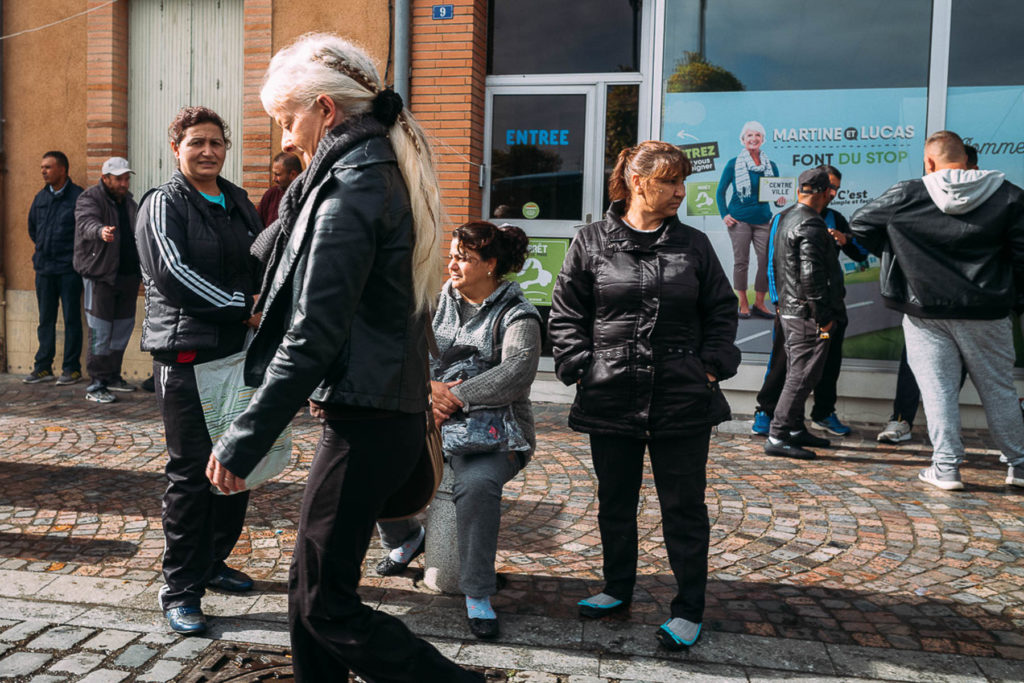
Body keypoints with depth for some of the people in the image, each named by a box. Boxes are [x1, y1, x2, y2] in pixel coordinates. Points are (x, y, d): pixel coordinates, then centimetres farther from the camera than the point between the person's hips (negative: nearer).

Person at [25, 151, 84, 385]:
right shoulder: (41, 197, 11)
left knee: (72, 319, 0)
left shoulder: (78, 197, -8)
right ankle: (43, 367, 17)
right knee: (45, 319, 10)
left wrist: (76, 255, -3)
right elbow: (32, 227, 26)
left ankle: (71, 368, 7)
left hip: (69, 269, -6)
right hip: (44, 269, 6)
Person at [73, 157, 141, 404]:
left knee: (123, 327, 14)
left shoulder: (129, 202, 15)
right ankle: (96, 385, -2)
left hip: (128, 274, 7)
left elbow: (139, 234, 25)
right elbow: (87, 222, -30)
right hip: (100, 275, -7)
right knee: (100, 331, -7)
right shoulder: (90, 199, -8)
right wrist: (100, 231, -53)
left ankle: (112, 376, 27)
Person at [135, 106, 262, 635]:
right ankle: (180, 590, 8)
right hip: (187, 353, -7)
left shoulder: (239, 203, 17)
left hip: (241, 350, 7)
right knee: (192, 471, -4)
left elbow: (261, 264, 24)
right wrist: (242, 309, -15)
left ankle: (213, 562, 29)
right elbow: (173, 274, -14)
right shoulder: (163, 205, -2)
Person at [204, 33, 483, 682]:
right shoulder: (387, 173, 15)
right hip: (393, 410, 10)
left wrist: (244, 440, -18)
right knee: (311, 589, 18)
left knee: (326, 605, 0)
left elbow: (314, 336, -21)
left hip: (365, 424, -10)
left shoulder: (350, 189, -15)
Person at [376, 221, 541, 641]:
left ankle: (478, 594, -20)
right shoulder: (439, 302, 10)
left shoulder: (516, 316, -6)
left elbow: (516, 374, -24)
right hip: (430, 423, 5)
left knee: (477, 483, -36)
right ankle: (404, 539, 18)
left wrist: (456, 397, -27)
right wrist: (427, 390, -19)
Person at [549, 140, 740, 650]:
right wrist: (580, 368, -5)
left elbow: (722, 311, 11)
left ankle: (688, 610, 20)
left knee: (684, 507, 6)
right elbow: (566, 315, 4)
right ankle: (617, 589, 36)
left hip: (683, 400, 0)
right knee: (615, 501, 16)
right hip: (611, 398, 0)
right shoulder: (591, 242, 1)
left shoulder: (694, 245, 5)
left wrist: (713, 365, 0)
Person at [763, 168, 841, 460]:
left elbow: (777, 265, 20)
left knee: (797, 373, 18)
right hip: (807, 315, -10)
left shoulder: (786, 219, 13)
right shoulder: (812, 225, -17)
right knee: (802, 376, -6)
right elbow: (811, 274, -24)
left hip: (788, 309, 10)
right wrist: (823, 316, -18)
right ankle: (777, 436, -4)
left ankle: (796, 429, 27)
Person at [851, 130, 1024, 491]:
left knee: (938, 389, 5)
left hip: (926, 313, -1)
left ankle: (946, 468, 6)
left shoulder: (906, 196, -5)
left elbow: (860, 223, 7)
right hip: (986, 313, 2)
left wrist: (895, 252, 16)